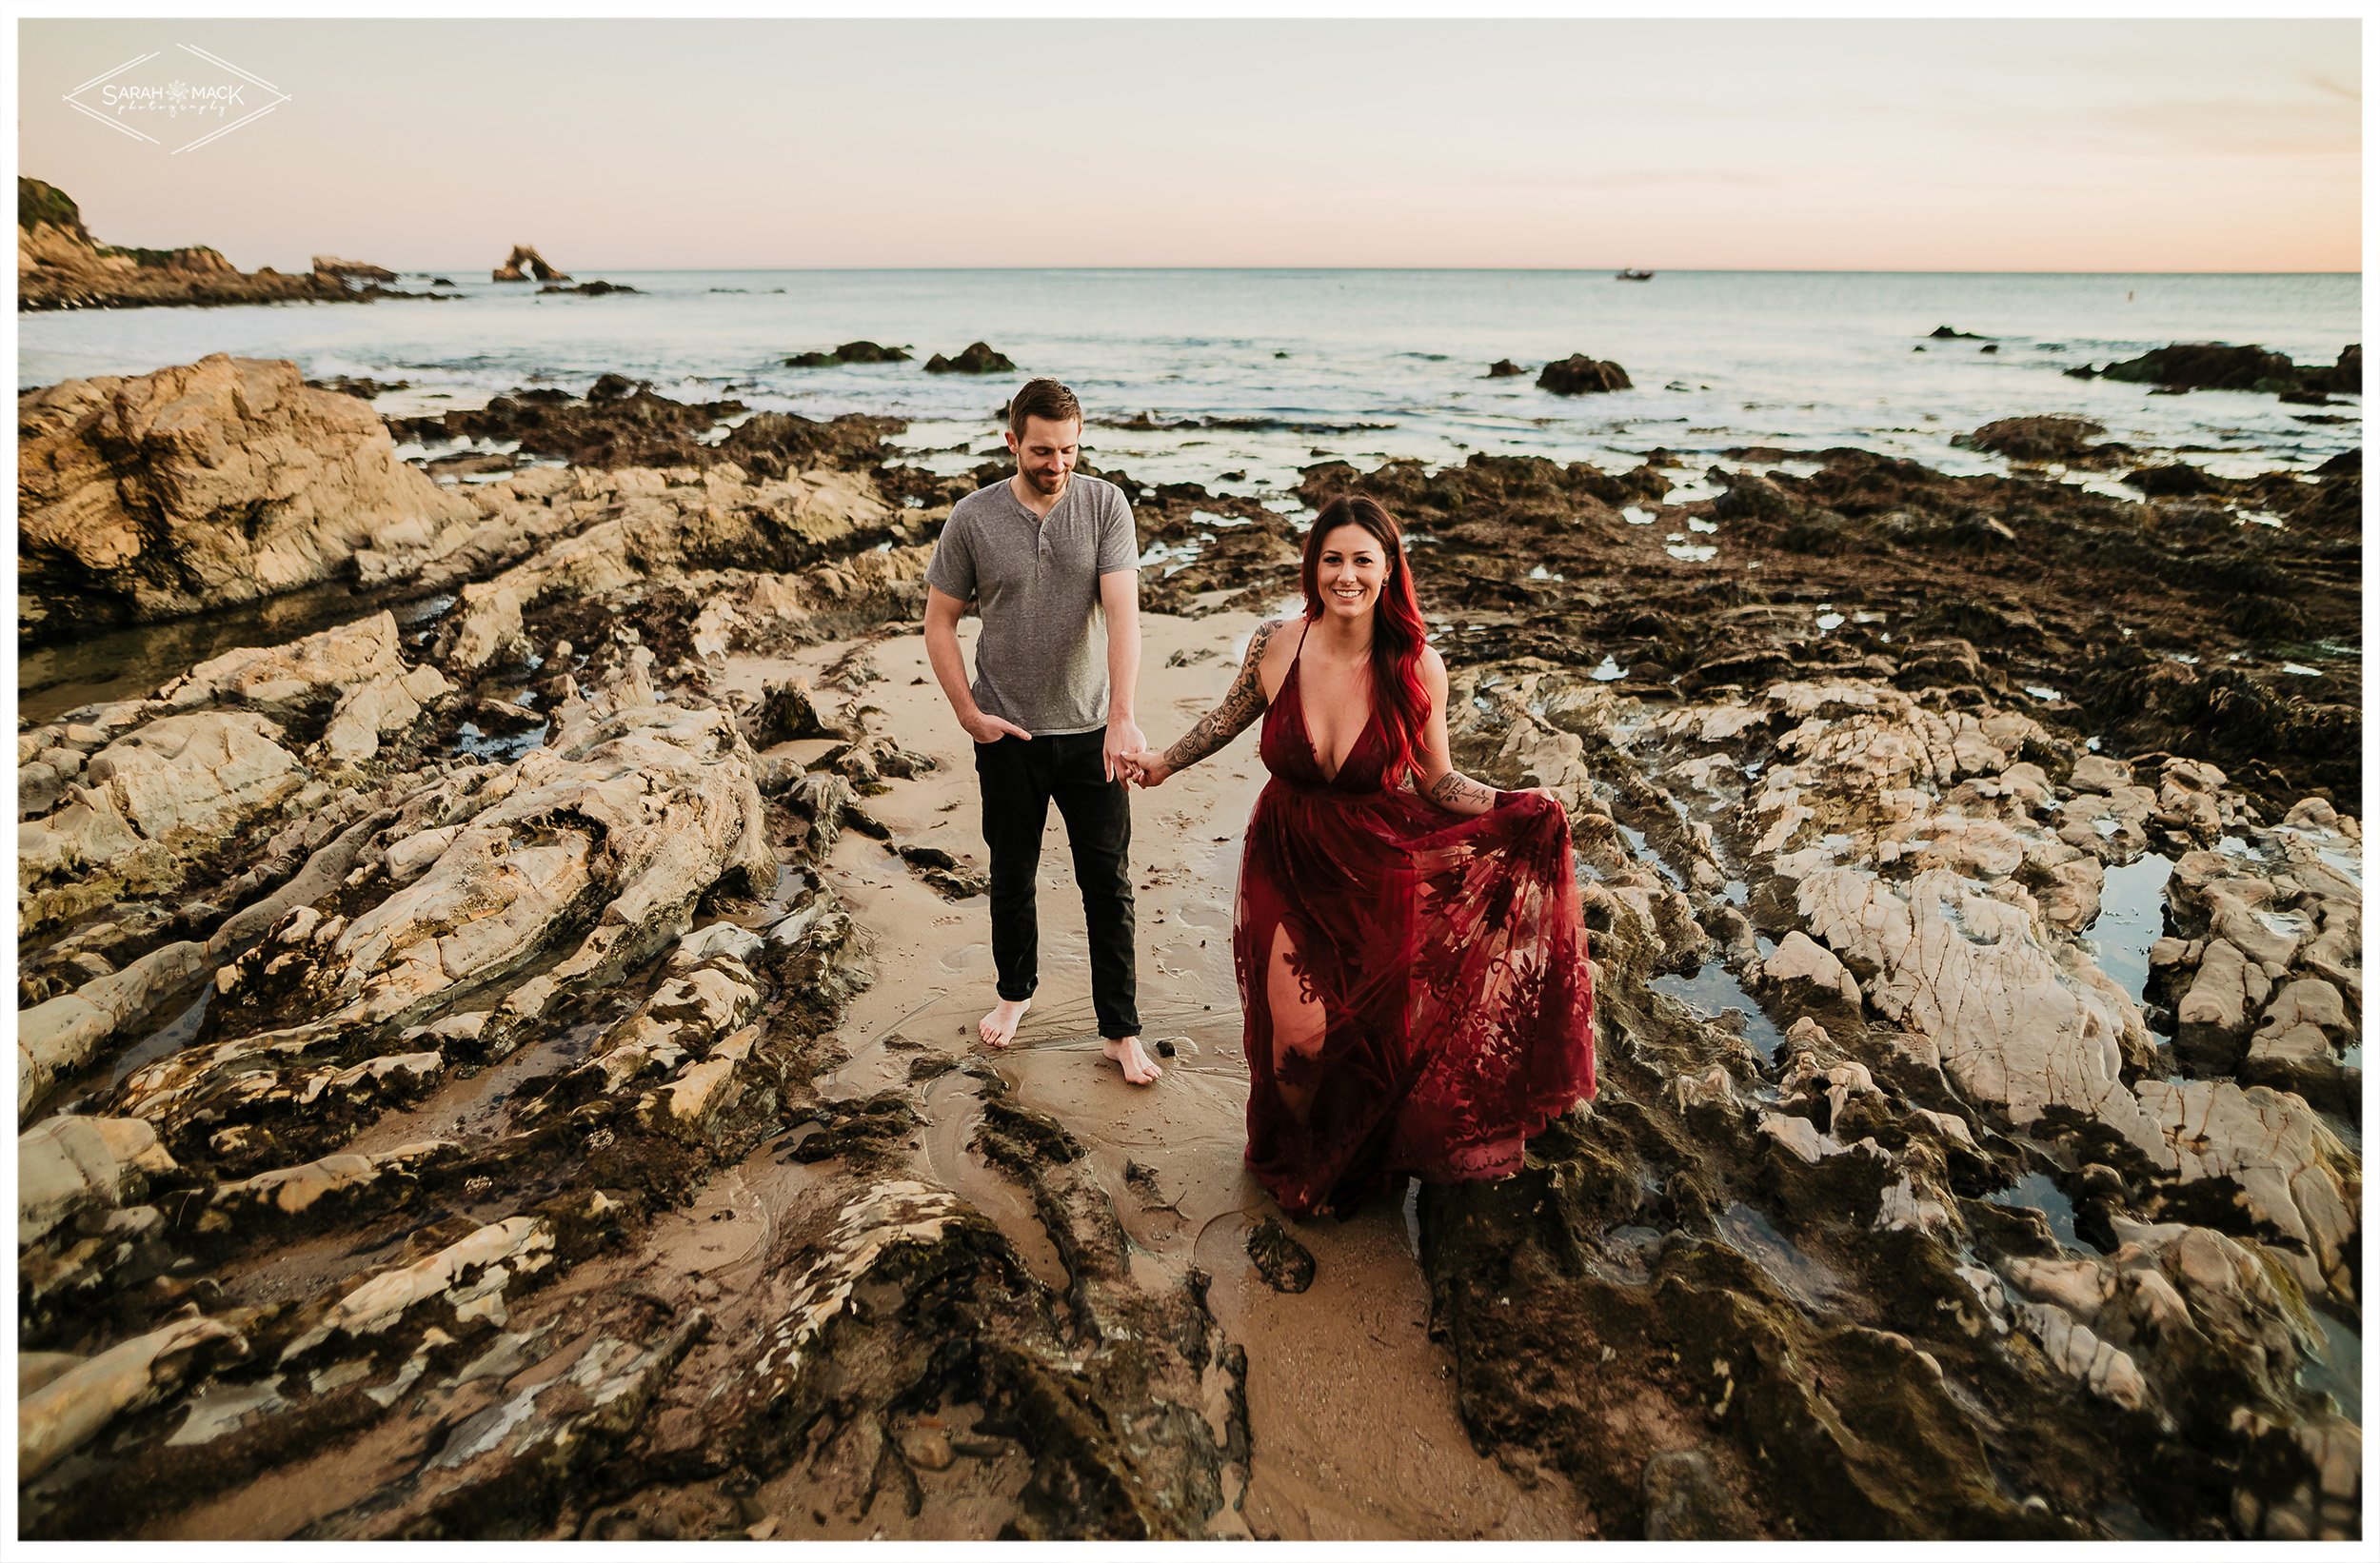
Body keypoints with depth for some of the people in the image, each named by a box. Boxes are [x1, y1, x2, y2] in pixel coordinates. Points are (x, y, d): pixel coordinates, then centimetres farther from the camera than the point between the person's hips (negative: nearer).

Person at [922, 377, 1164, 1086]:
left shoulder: (1105, 506, -8)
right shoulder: (973, 518, -6)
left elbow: (1122, 612, -18)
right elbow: (939, 623, 2)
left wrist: (1122, 716, -29)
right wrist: (968, 713, -7)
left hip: (1091, 732, 0)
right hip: (1009, 736, 1)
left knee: (1108, 883, 5)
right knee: (1012, 876, 17)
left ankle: (1120, 1029, 18)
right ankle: (1015, 991, 41)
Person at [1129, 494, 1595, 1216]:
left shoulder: (1416, 667, -11)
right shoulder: (1275, 645, -10)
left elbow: (1436, 781, -1)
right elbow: (1231, 715, 12)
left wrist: (1512, 806, -14)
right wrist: (1165, 762, 10)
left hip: (1377, 873, 0)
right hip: (1287, 865, 0)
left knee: (1372, 1035, 11)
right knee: (1299, 1036, -5)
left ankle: (1358, 1162, 45)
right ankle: (1295, 1161, 31)